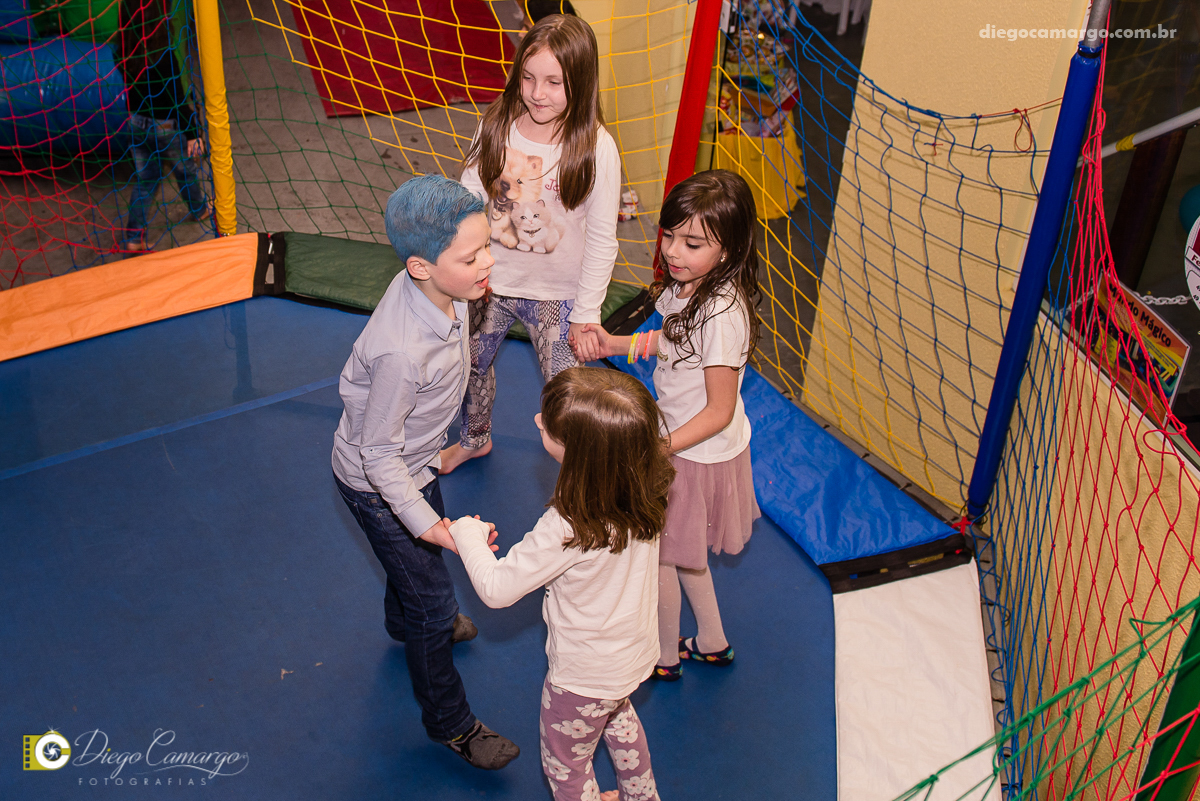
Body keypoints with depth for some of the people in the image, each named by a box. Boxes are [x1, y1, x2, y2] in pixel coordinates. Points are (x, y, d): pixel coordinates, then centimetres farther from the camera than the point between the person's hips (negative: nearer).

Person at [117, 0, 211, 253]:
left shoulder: (124, 53, -11)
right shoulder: (163, 56, -27)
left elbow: (131, 89, 3)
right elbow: (178, 99, -21)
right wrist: (191, 133, -12)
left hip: (137, 124, 5)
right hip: (166, 127, -5)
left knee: (144, 180, 17)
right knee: (185, 171, 23)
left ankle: (134, 238, 16)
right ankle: (200, 210, 49)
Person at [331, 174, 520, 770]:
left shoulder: (435, 288, -21)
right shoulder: (404, 352, -45)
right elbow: (380, 454, -32)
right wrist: (430, 526, -35)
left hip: (413, 459, 8)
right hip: (376, 485, -8)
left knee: (419, 550, 34)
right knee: (434, 600, 8)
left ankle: (404, 621, 68)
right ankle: (449, 721, 33)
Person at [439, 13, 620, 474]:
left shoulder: (596, 147, -20)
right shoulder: (497, 125, -11)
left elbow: (602, 239, -14)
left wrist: (587, 313, -11)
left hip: (556, 294, -4)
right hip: (491, 280, 4)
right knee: (472, 365, 25)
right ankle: (474, 439, 55)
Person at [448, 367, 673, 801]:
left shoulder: (568, 527, -42)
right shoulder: (645, 484, -23)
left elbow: (496, 589, -27)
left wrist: (469, 534, -11)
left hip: (585, 676, -7)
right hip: (636, 652, 7)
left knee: (566, 766, 24)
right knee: (618, 718, 39)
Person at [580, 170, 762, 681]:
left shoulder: (721, 315, -34)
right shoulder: (687, 285, -8)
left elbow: (720, 411, -27)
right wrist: (616, 345, 4)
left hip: (697, 453, -8)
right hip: (680, 439, 9)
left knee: (659, 553, 12)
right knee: (682, 551, 25)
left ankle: (665, 656, 37)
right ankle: (712, 643, 46)